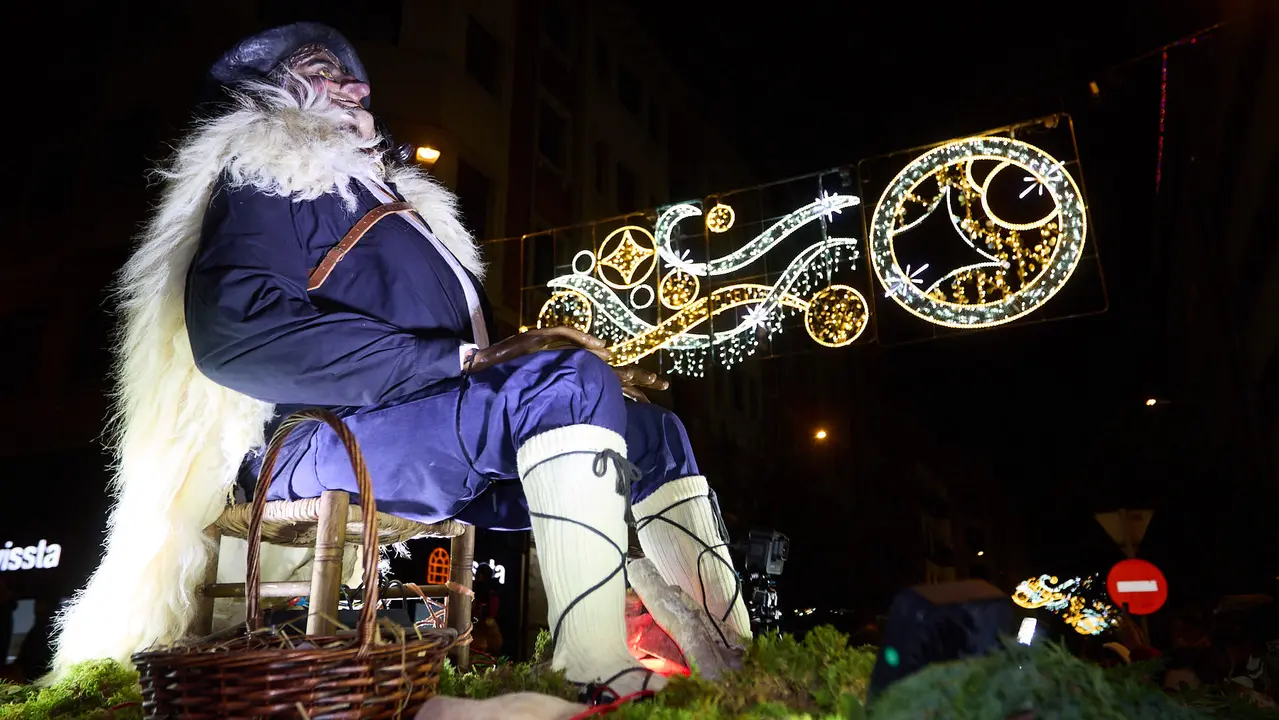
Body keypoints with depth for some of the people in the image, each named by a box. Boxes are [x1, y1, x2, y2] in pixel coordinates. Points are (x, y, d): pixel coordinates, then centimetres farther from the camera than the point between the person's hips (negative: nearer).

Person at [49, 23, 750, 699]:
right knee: (568, 381, -27)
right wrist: (461, 359, -21)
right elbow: (232, 328, -17)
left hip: (453, 447, 8)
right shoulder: (265, 175, 4)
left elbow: (480, 344, 26)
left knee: (655, 431, 4)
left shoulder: (405, 203, 28)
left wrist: (590, 381, 8)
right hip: (330, 444, -8)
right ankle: (601, 678, -31)